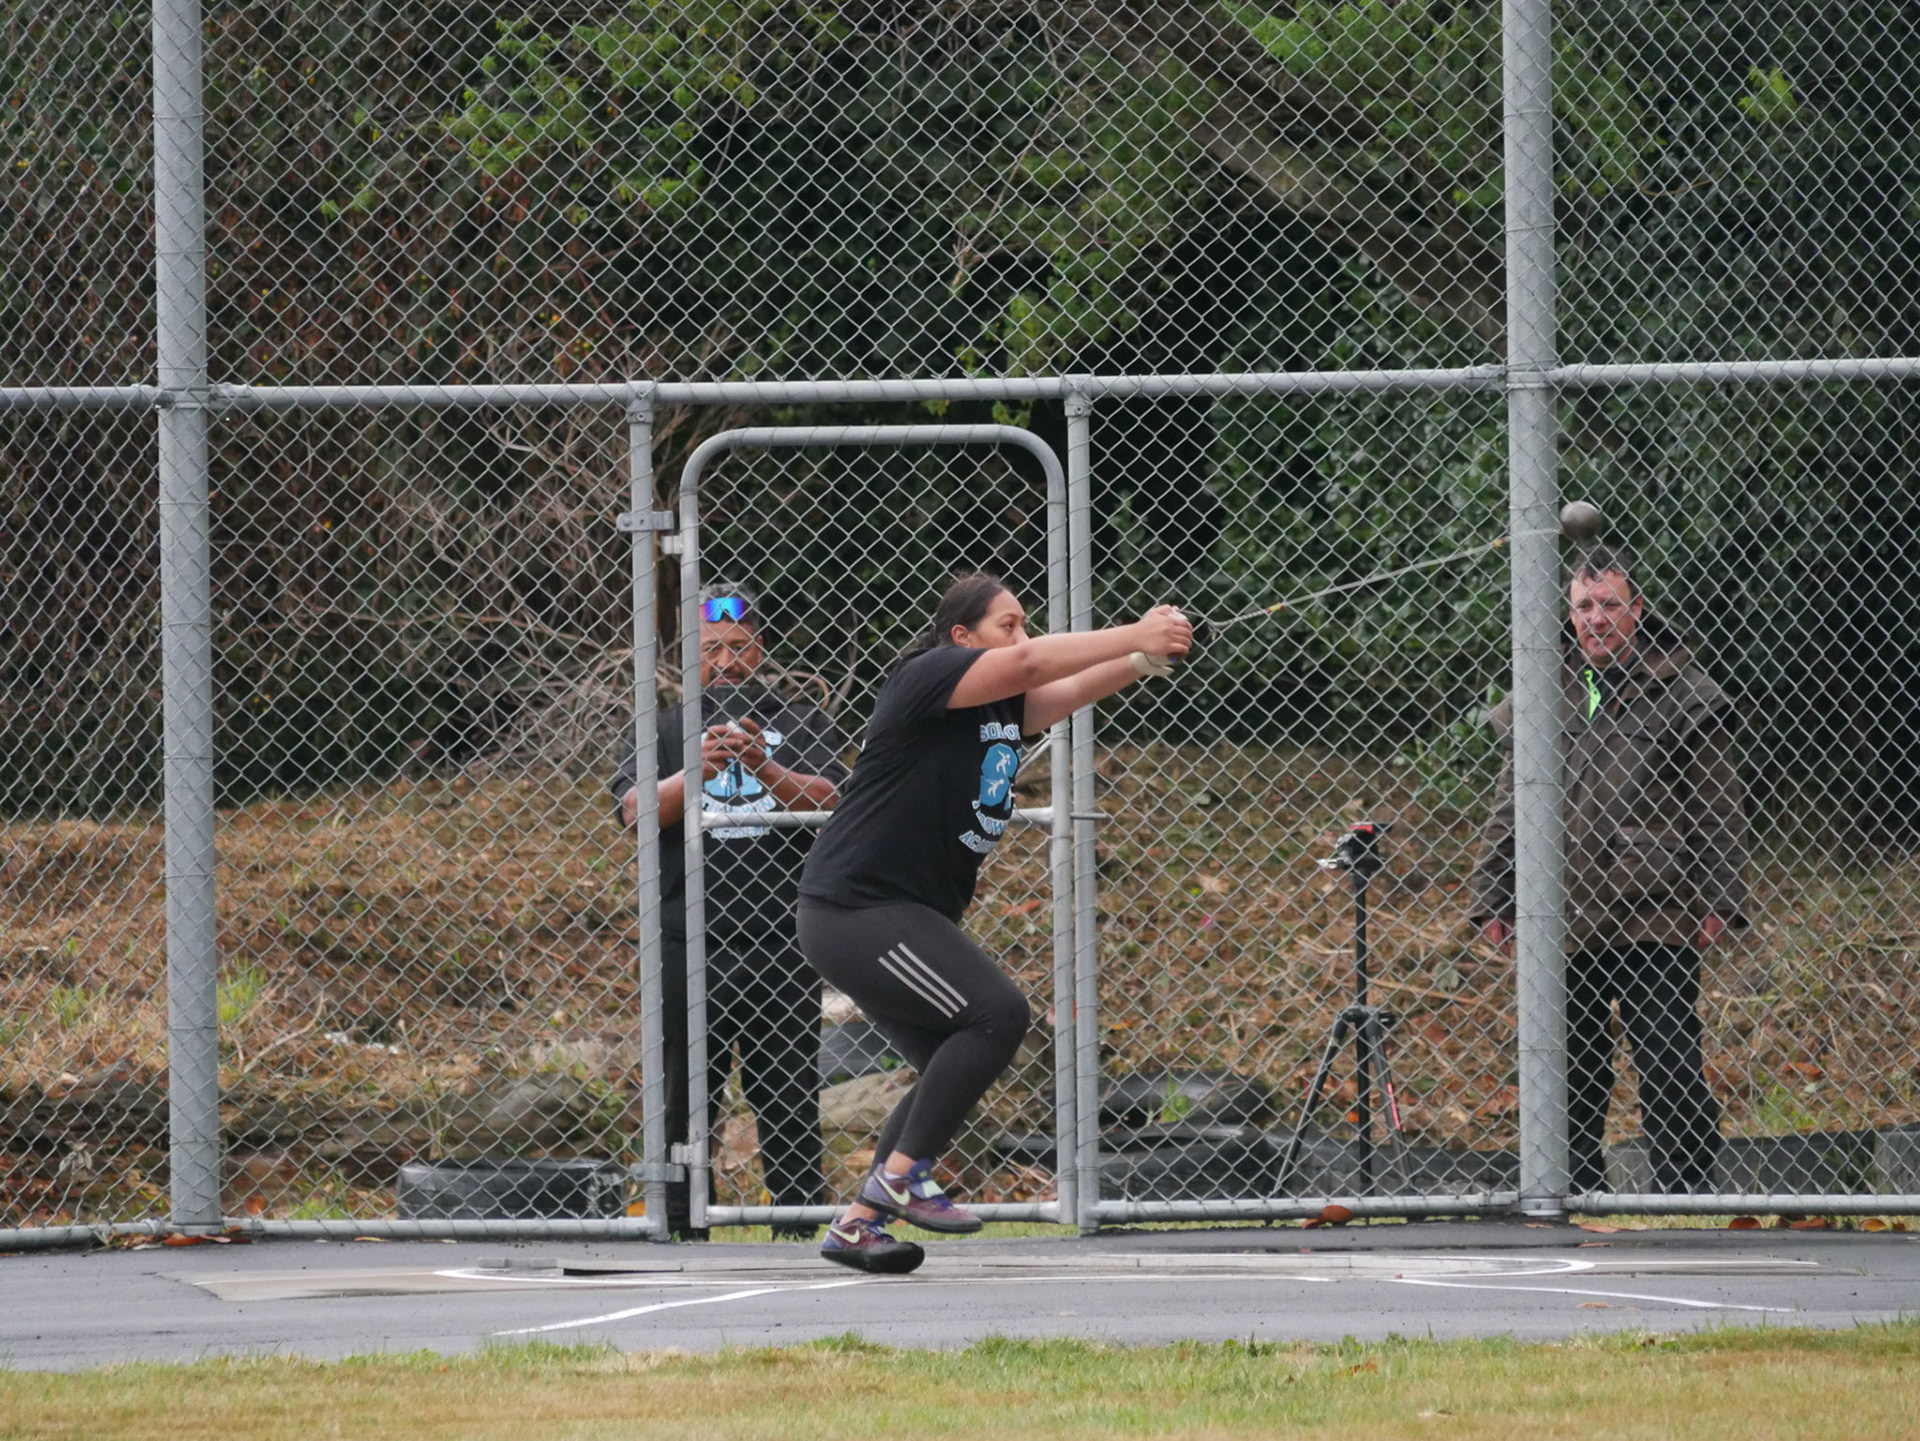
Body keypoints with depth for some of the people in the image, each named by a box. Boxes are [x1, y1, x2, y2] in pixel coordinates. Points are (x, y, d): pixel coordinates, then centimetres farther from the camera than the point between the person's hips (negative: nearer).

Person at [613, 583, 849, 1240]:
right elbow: (636, 810, -3)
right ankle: (685, 1232, 3)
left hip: (783, 948, 0)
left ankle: (796, 1229, 3)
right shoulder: (664, 730, 13)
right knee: (685, 1101, -1)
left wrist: (765, 770, -24)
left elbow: (827, 798, -5)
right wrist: (696, 771, -21)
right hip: (688, 948, 0)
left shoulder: (800, 725, 12)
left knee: (790, 1100, -1)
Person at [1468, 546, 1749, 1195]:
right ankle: (1576, 1197, 11)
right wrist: (1492, 903, 12)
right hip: (1565, 920, 4)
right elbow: (1507, 812, 18)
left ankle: (1686, 1195, -2)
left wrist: (1721, 902, -3)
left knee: (1669, 1069, -5)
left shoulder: (1679, 695, 3)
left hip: (1657, 921, -4)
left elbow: (1719, 809, 3)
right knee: (1570, 1078, 6)